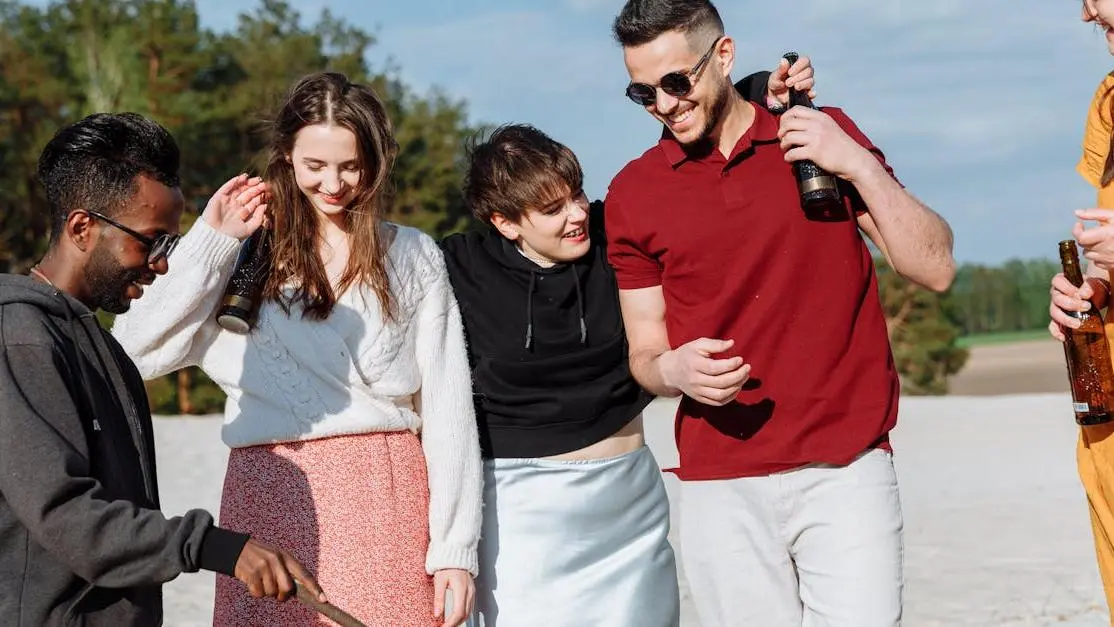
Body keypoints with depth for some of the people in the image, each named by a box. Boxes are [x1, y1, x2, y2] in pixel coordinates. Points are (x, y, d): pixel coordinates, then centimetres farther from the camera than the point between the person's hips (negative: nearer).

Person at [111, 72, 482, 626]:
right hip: (272, 502, 0)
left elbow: (446, 410, 6)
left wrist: (456, 550, 0)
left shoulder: (413, 258, 9)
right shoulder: (242, 256, 6)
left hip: (385, 500, 0)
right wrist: (212, 241, -5)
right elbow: (134, 355, -7)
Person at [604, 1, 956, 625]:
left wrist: (859, 165, -10)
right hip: (720, 490, 1)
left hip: (846, 473, -1)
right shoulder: (634, 193, 6)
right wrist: (674, 371, -12)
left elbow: (935, 267, 2)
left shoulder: (825, 136, 5)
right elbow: (644, 355, 11)